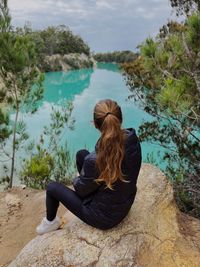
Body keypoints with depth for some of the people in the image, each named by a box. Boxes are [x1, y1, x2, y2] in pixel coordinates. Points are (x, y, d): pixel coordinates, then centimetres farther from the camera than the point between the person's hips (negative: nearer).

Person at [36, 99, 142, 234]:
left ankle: (51, 222, 44)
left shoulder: (95, 160, -37)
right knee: (81, 154, 14)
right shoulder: (133, 140, -21)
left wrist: (77, 180, 6)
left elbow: (82, 190, -17)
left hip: (104, 218, -5)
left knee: (52, 187, 13)